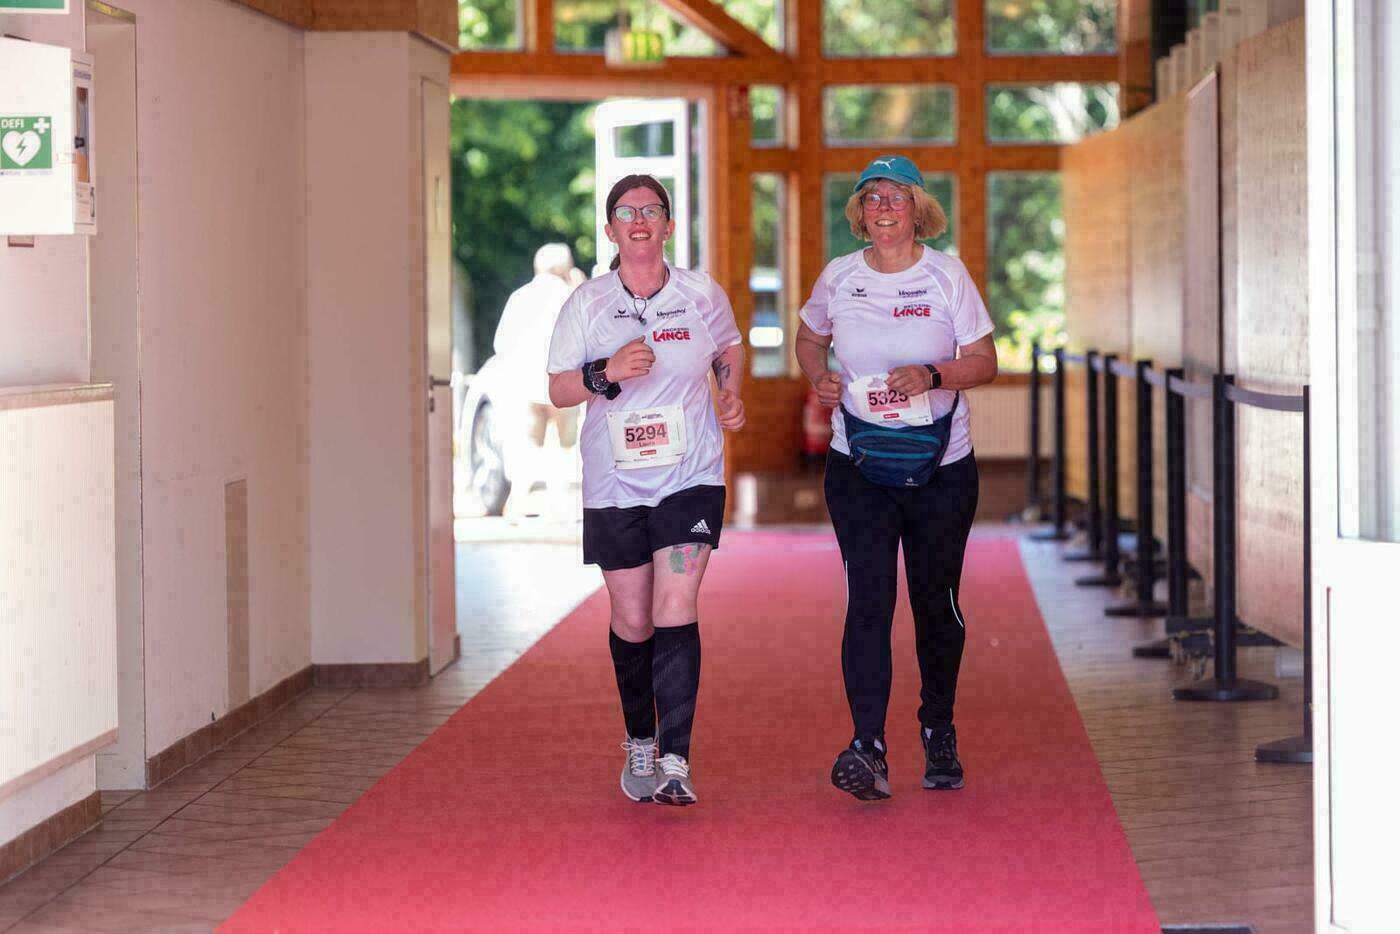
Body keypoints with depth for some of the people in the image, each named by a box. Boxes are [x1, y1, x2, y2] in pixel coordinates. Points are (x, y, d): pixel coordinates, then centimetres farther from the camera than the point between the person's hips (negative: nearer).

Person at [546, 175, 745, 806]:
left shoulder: (703, 296, 0)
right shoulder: (587, 303, -2)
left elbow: (728, 352, 21)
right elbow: (558, 390, 0)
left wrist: (731, 396, 2)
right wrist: (606, 373, -19)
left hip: (690, 477, -1)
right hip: (614, 485, 1)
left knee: (676, 613, -13)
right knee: (632, 621, 8)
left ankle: (675, 761, -15)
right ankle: (639, 744, 29)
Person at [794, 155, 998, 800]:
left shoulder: (946, 275, -2)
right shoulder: (839, 277, 3)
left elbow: (985, 361, -2)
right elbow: (808, 337, 20)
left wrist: (933, 374, -21)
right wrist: (819, 378, -1)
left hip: (941, 469, 0)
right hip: (858, 468, 0)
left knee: (936, 601, 8)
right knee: (869, 600, -11)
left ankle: (939, 733, 28)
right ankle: (867, 751, -19)